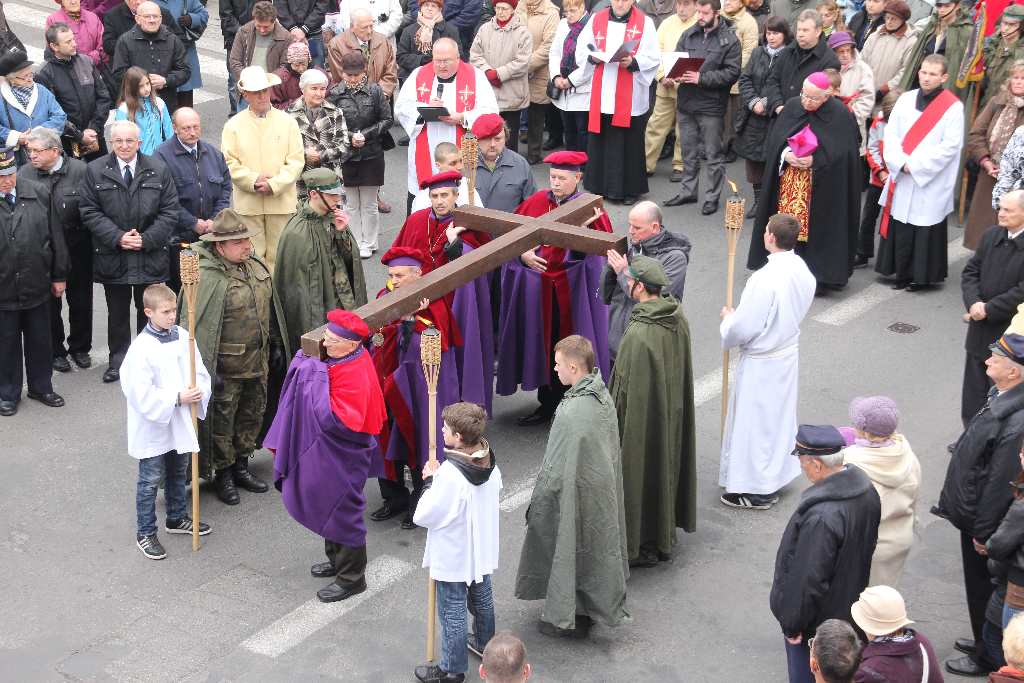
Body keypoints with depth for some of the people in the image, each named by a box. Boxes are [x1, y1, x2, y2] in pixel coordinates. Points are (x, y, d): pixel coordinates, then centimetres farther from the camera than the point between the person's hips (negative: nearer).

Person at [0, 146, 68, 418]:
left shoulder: (39, 193, -5)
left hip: (37, 285, 2)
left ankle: (41, 387, 35)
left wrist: (59, 275, 5)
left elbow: (55, 235, 2)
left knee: (40, 341, 17)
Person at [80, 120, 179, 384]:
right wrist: (117, 237, -14)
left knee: (149, 311, 11)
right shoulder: (95, 171, -2)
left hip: (151, 256, 0)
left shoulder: (158, 170, -1)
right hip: (112, 256, 0)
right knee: (117, 313, 10)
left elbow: (169, 211, -1)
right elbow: (90, 212, -3)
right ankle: (118, 361, 23)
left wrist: (147, 239, -12)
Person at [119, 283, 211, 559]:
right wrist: (177, 398, -24)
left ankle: (177, 518, 43)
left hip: (180, 422, 6)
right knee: (150, 480, 5)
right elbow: (142, 394, -23)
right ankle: (145, 533, 18)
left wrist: (198, 392, -18)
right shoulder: (142, 348, -21)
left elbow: (200, 372, 2)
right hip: (153, 426, -6)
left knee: (178, 474, 23)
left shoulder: (183, 337, -3)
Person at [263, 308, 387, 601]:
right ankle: (337, 560, 42)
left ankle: (351, 578, 19)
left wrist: (318, 377, -31)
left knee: (342, 513, 4)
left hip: (342, 459, -10)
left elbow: (331, 419, -35)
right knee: (327, 507, 23)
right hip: (326, 453, 10)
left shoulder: (354, 374, -30)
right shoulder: (337, 359, -1)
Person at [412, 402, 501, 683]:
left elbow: (423, 516, -27)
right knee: (482, 597, 28)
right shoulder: (490, 462, -10)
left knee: (452, 612, 9)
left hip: (453, 557, -8)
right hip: (482, 549, 8)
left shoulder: (450, 475, -33)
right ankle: (485, 644, 49)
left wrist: (430, 481, -13)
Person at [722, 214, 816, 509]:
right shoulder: (803, 272, -4)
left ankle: (757, 491, 17)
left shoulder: (765, 279, -30)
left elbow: (743, 328, -26)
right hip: (788, 352, 8)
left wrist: (728, 318, -3)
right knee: (780, 416, 22)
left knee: (754, 421, 7)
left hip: (760, 362, -8)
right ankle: (777, 473, 38)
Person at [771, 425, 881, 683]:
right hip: (849, 611, 8)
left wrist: (793, 624, -14)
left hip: (817, 623, -8)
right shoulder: (866, 491, -8)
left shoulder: (821, 517, -36)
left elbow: (809, 581, -29)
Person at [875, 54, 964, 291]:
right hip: (902, 178, 4)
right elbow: (890, 134, 4)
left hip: (931, 181, -4)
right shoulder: (906, 100, 7)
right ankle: (902, 272, 19)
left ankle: (923, 275, 10)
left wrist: (915, 165, -13)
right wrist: (901, 162, -11)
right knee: (900, 227, 8)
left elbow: (950, 146, -11)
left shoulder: (953, 107, -6)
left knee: (925, 229, -1)